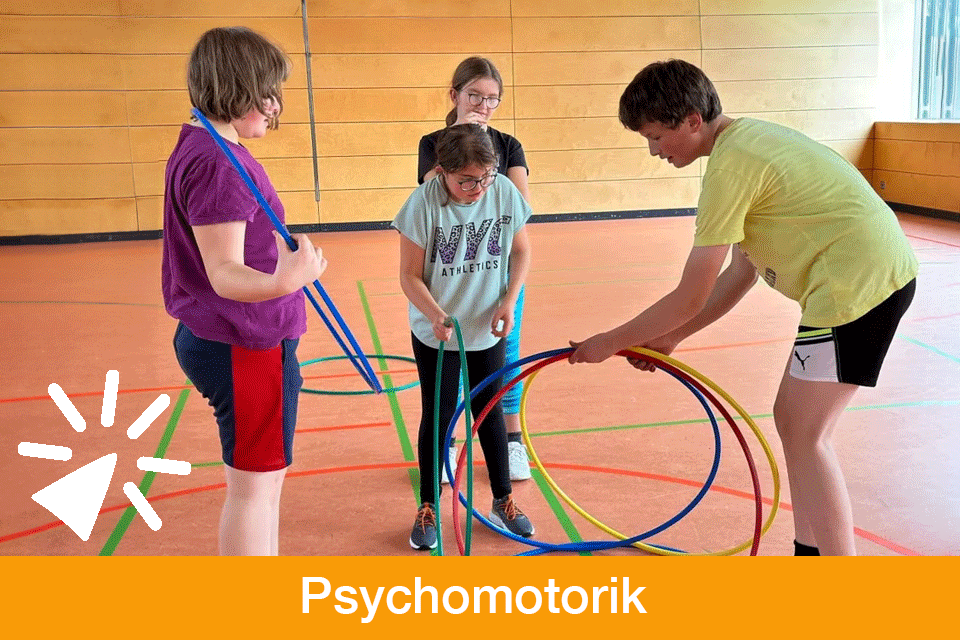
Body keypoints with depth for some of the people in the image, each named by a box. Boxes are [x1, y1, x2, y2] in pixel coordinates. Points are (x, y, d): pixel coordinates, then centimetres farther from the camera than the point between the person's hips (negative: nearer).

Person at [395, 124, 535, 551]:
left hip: (488, 331, 3)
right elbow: (411, 276, -14)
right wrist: (437, 316, -29)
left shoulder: (505, 193, -12)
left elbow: (521, 251, 3)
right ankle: (428, 509, 25)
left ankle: (503, 502, 32)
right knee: (437, 417, 8)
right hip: (436, 335, -2)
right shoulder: (424, 204, -20)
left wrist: (509, 301, -10)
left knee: (490, 412, 15)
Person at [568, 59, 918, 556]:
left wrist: (613, 342, -4)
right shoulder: (746, 139, 13)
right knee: (792, 419, 14)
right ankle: (810, 555, 26)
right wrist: (670, 337, 14)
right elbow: (743, 271, 15)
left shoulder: (731, 162, -18)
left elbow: (690, 298, -16)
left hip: (861, 281, -10)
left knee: (804, 435, -4)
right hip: (867, 273, 10)